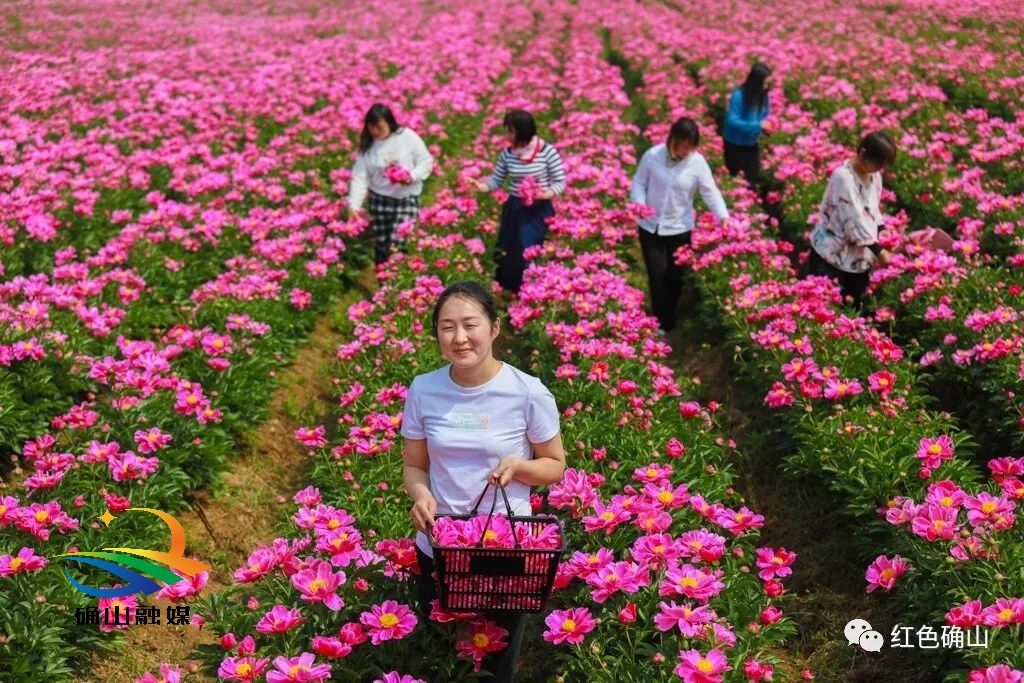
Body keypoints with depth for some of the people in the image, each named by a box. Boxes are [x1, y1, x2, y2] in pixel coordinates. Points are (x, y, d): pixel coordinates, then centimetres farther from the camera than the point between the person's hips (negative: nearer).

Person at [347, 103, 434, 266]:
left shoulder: (408, 137, -11)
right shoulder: (367, 145, -3)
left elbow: (427, 162, -3)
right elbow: (360, 177, -6)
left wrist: (413, 176, -22)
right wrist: (354, 205, -17)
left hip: (407, 198, -3)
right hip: (380, 199, 3)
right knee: (380, 245, 6)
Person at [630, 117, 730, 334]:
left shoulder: (698, 162, -10)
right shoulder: (652, 156, -9)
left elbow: (710, 192, -7)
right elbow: (639, 182, 1)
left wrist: (723, 215, -22)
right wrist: (639, 204, -17)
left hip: (680, 229, 0)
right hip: (650, 227, 0)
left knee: (674, 277, 10)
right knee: (657, 276, -1)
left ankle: (670, 320, 31)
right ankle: (662, 323, 11)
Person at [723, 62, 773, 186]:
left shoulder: (763, 95, -5)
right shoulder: (738, 96, -23)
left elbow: (766, 115, 10)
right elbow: (732, 121, -27)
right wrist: (758, 125, -29)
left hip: (752, 144, 5)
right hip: (735, 145, -5)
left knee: (753, 178, 8)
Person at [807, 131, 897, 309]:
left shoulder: (874, 175, 4)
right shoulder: (843, 177, -22)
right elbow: (854, 220, -23)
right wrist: (878, 250, -18)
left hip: (858, 253, 8)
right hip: (831, 251, -7)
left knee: (856, 305, 11)